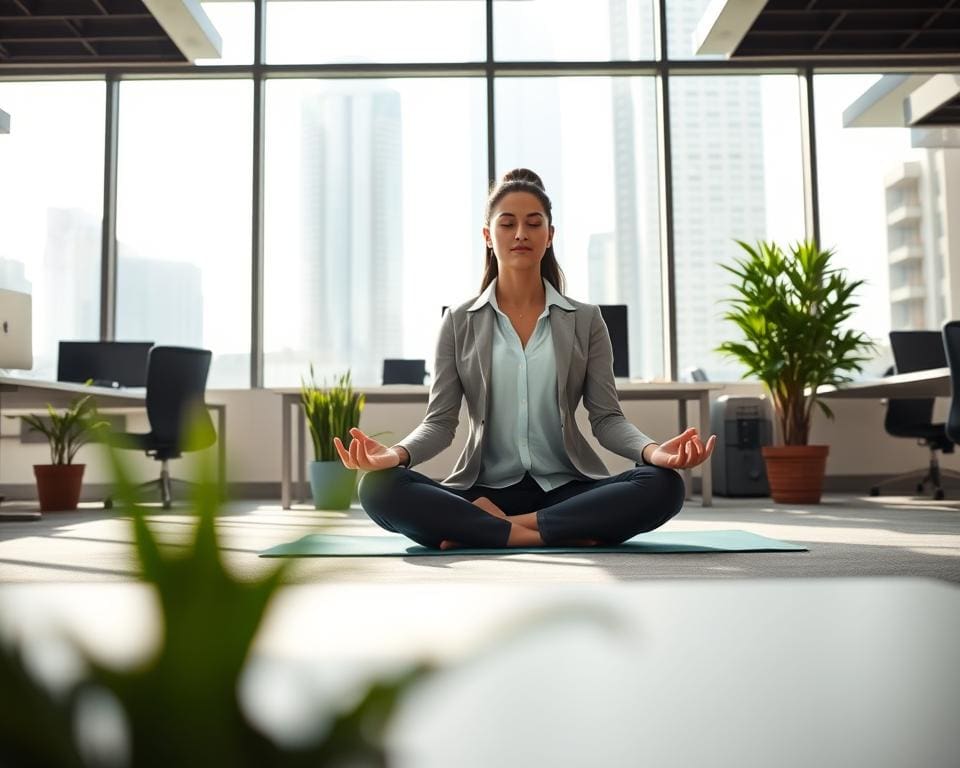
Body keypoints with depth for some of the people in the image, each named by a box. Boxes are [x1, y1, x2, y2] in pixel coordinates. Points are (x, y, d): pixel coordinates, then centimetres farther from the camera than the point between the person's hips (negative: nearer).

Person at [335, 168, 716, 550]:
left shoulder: (585, 321, 8)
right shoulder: (459, 323, 7)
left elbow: (606, 417, 2)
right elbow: (440, 421, 1)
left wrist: (651, 450, -21)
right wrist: (397, 453, -22)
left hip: (566, 489, 1)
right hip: (485, 490, -1)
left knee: (663, 485, -29)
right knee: (380, 488, -27)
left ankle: (487, 527, -23)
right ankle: (546, 535, -27)